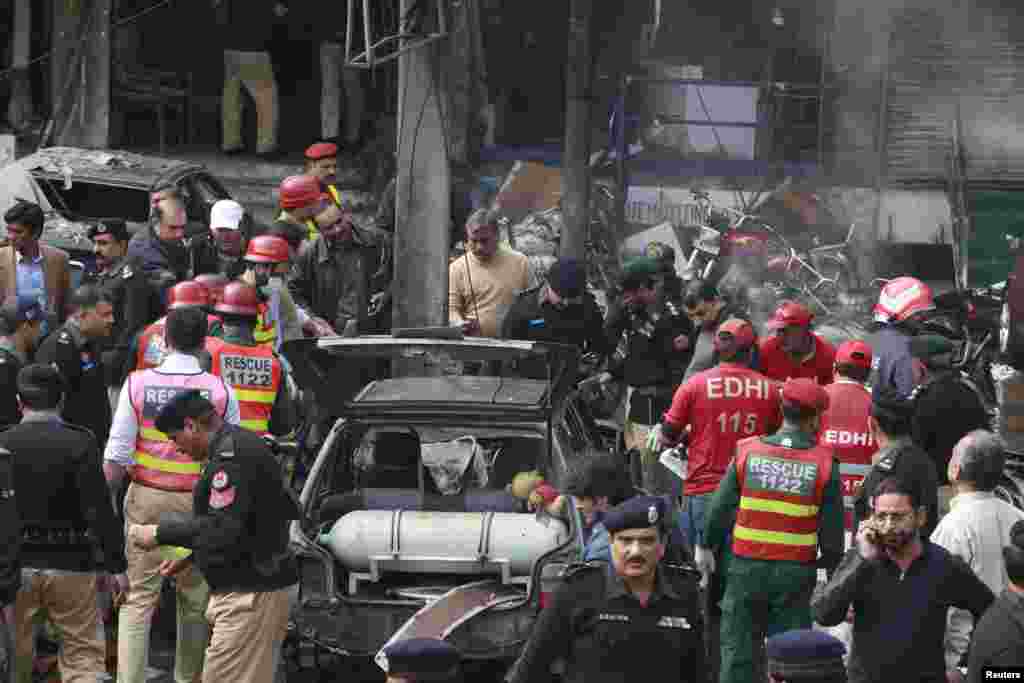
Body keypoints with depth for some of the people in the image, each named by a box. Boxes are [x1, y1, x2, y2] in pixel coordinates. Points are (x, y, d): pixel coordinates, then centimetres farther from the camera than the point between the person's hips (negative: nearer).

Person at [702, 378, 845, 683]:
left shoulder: (748, 451, -4)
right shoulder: (825, 462, -7)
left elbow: (720, 506, 0)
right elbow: (833, 530, -4)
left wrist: (706, 546, 16)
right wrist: (832, 569, 10)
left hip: (747, 567, 1)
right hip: (796, 574, -1)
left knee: (737, 650, 8)